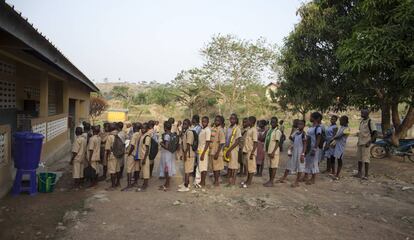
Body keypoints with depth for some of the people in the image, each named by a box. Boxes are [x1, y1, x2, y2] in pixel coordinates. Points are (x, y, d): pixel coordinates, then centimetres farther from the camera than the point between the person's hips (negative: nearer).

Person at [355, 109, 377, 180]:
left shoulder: (370, 122, -11)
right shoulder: (362, 121, 13)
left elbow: (375, 134, -14)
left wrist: (369, 142, -20)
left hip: (366, 144, -8)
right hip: (360, 143, 8)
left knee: (365, 159, -4)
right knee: (359, 158, 12)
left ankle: (366, 175, 3)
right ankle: (359, 173, 21)